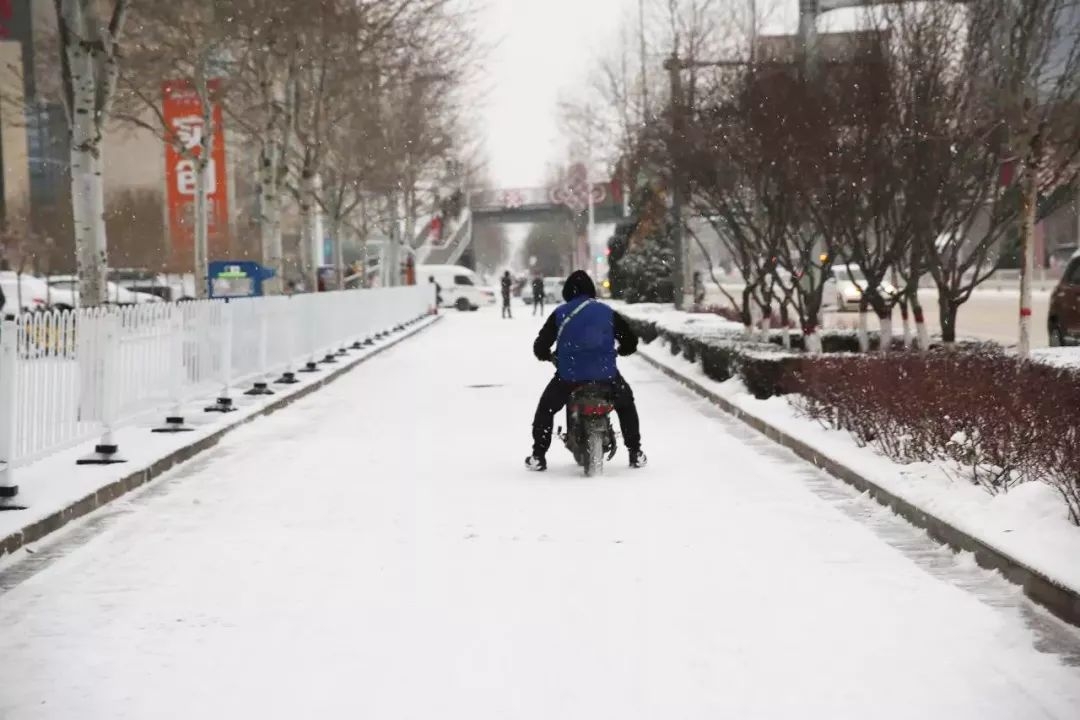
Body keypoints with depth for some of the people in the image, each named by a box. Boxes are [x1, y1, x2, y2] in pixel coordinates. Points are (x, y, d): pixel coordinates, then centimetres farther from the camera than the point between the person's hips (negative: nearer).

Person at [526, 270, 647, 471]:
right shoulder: (607, 312, 7)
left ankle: (538, 456, 16)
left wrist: (548, 356, 25)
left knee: (546, 408, 23)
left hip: (569, 375, -1)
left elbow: (540, 347, 2)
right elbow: (630, 342, 9)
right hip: (605, 375, 1)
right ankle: (636, 454, 25)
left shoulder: (560, 314, 3)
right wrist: (616, 352, 31)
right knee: (625, 404, 28)